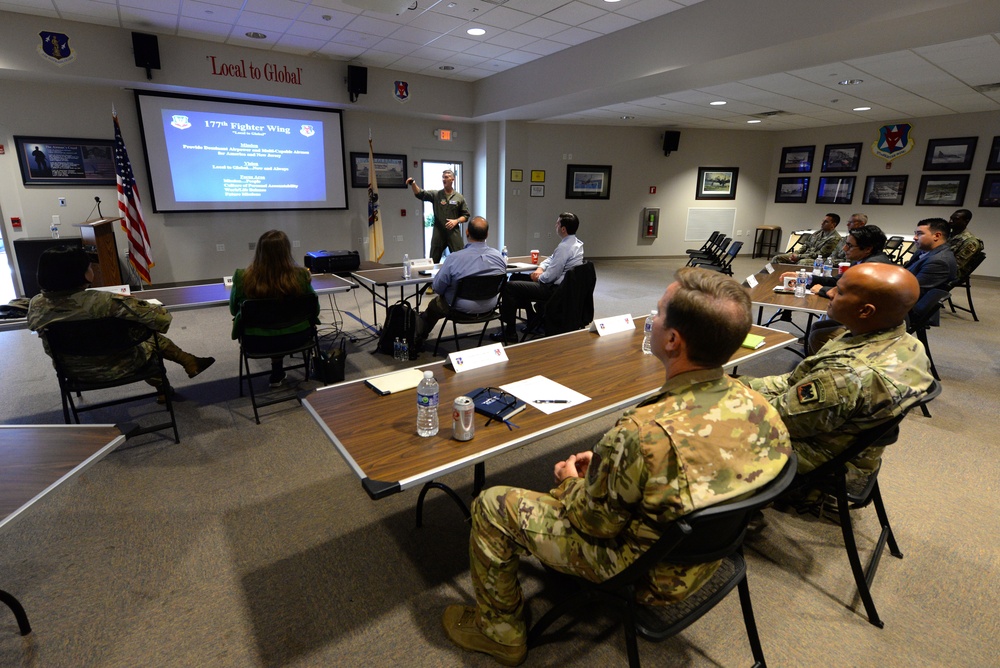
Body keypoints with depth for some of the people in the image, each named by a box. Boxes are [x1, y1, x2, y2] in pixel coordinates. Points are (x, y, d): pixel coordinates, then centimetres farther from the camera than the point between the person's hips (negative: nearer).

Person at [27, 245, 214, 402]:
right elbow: (162, 318, -29)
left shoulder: (36, 305, -15)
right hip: (116, 368, -5)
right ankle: (189, 362, 43)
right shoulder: (103, 302, -32)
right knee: (150, 338, 25)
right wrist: (132, 303, -8)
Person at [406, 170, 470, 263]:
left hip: (454, 233, -1)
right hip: (438, 233, 1)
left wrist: (456, 221, -11)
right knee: (433, 261, 8)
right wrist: (413, 184, -27)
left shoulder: (459, 197, 4)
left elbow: (466, 215, 6)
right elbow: (420, 193, -9)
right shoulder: (435, 194, 4)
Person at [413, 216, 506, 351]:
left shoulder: (454, 258, -27)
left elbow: (437, 288, -15)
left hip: (462, 309, -5)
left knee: (433, 306, 27)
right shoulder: (499, 256, -12)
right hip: (489, 307, 5)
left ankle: (418, 340, 50)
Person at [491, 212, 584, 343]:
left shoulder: (565, 247, -23)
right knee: (516, 278, 20)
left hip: (555, 290, -11)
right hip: (561, 285, 11)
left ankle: (509, 333, -4)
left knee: (509, 287, -12)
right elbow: (552, 258, 19)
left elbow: (550, 276, -24)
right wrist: (540, 268, 1)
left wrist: (538, 277, -4)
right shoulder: (575, 242, 9)